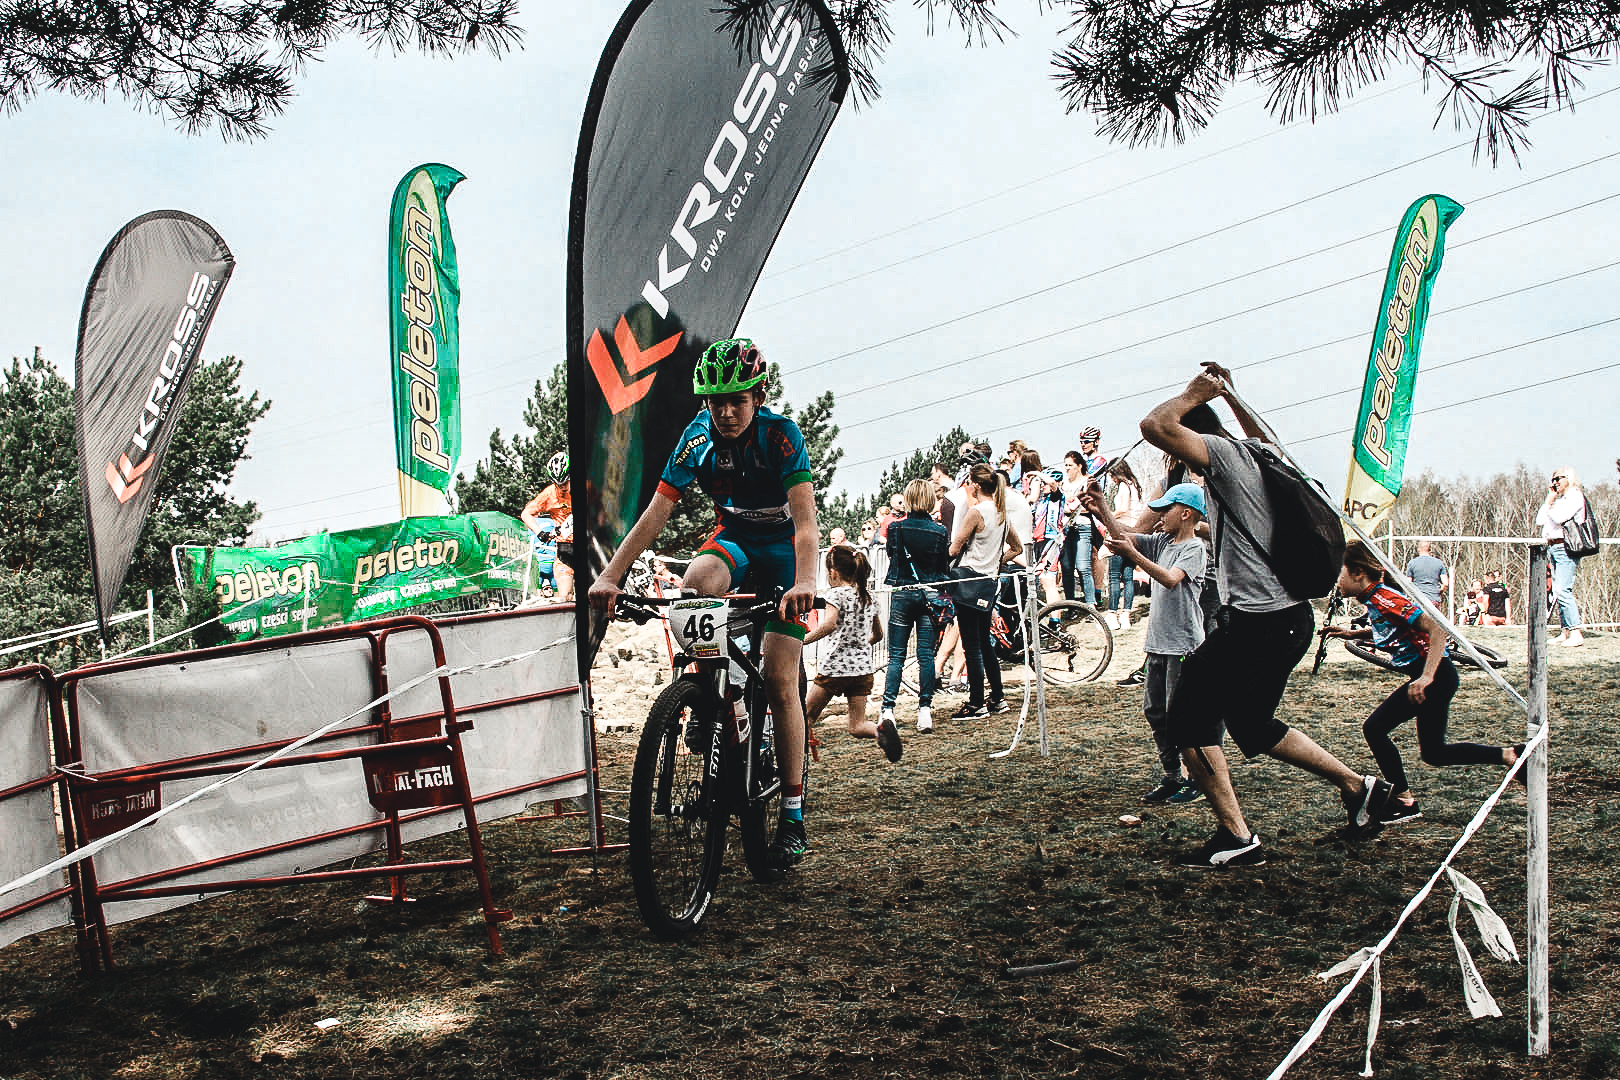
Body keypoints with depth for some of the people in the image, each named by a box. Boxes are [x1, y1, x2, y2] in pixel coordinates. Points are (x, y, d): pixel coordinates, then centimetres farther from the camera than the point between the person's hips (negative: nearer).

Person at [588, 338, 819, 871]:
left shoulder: (781, 435, -24)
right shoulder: (697, 438, -14)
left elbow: (805, 519, -34)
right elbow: (656, 511, -18)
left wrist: (804, 582, -52)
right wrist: (610, 576, -28)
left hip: (784, 550, -3)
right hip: (734, 541, 3)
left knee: (779, 679, -12)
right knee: (694, 586, -33)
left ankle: (793, 814, 0)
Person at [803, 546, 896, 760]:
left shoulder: (836, 593, -7)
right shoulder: (868, 597, 13)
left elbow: (828, 626, -25)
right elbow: (878, 635, 22)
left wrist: (799, 641, -21)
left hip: (835, 666, -6)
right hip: (863, 668, 6)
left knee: (806, 716, 11)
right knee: (857, 727, 4)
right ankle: (881, 730, -25)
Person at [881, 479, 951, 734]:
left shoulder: (896, 528, -5)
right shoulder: (940, 531, -2)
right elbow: (944, 567, 3)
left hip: (902, 593, -1)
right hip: (930, 595, 1)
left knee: (896, 656, 4)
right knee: (926, 655, 5)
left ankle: (888, 709, -5)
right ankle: (925, 711, 3)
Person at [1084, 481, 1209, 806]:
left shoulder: (1194, 547, -10)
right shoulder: (1163, 541, 13)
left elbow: (1170, 579, -26)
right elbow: (1125, 535, 11)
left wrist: (1133, 555, -34)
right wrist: (1102, 510, -1)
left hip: (1184, 645, -8)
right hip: (1158, 643, 8)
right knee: (1155, 712, 11)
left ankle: (1199, 782, 5)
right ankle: (1172, 777, 20)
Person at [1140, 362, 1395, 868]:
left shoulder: (1221, 451, -10)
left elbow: (1155, 426, -22)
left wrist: (1193, 394, -5)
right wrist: (1229, 394, 35)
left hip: (1254, 618, -10)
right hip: (1294, 616, 10)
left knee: (1189, 722, 0)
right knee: (1253, 723, 24)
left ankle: (1236, 838, 0)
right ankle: (1358, 785, 27)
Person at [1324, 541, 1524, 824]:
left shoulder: (1385, 599, -21)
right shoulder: (1374, 601, 7)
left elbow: (1437, 629, -26)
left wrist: (1426, 677, -31)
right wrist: (1353, 632, 17)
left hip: (1435, 676, -10)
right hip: (1437, 677, 10)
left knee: (1374, 729, -8)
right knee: (1433, 752, 18)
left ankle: (1403, 802, 2)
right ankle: (1511, 755, 23)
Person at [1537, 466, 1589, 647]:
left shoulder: (1576, 496, -5)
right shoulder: (1559, 499, 21)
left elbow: (1560, 517, -18)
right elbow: (1540, 520, 15)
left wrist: (1550, 505, 0)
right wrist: (1549, 499, 12)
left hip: (1566, 548, -9)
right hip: (1553, 548, 9)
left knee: (1564, 591, -17)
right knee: (1558, 592, 7)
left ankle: (1576, 634, -20)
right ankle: (1566, 632, 11)